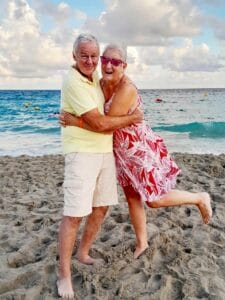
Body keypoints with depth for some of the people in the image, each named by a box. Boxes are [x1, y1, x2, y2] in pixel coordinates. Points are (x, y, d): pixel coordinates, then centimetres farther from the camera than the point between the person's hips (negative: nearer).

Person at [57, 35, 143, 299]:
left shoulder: (95, 77, 10)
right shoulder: (73, 82, -16)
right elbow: (99, 123, -19)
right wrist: (130, 119, -6)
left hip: (105, 151, 9)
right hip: (81, 153, -9)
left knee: (101, 207, 13)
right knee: (74, 214, -8)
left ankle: (83, 253, 31)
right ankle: (64, 276, 3)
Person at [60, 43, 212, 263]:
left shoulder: (127, 89, -26)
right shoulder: (101, 83, -1)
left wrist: (76, 121, -26)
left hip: (141, 149, -8)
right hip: (122, 152, 8)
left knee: (155, 200, 0)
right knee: (132, 198, 16)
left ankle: (200, 198, 23)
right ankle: (142, 242, 36)